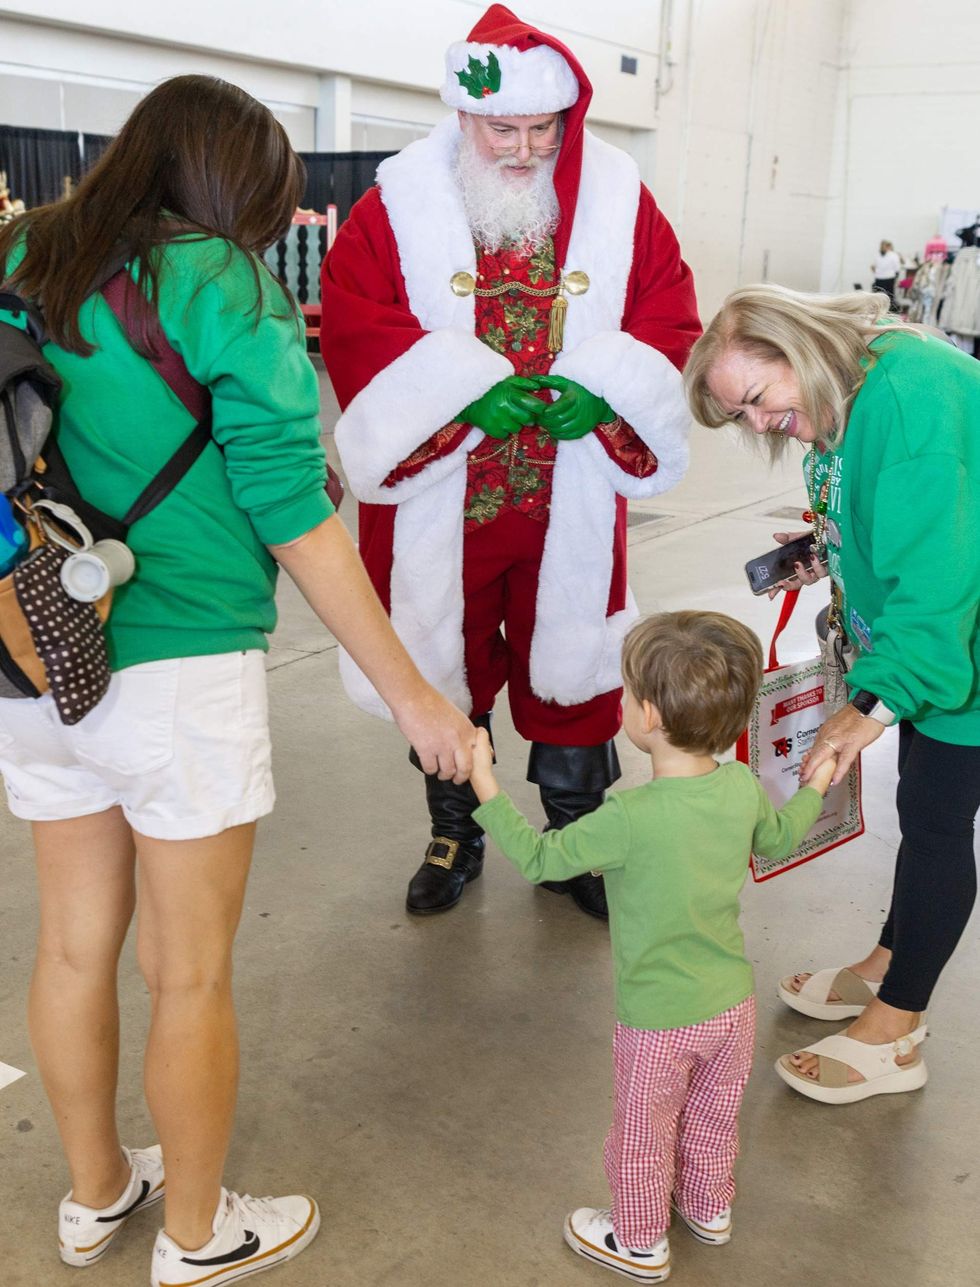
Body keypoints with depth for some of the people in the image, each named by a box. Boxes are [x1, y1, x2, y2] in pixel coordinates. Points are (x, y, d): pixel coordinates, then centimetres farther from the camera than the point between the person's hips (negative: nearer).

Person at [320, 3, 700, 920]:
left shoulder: (618, 203, 1)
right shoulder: (398, 207, -4)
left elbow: (668, 321, 1)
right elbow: (357, 329, -11)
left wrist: (600, 390, -18)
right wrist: (467, 393, -22)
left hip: (573, 502, 1)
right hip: (439, 503, 0)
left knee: (569, 671, 11)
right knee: (444, 671, 13)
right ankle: (454, 836, 35)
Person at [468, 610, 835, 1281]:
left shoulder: (629, 818, -31)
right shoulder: (742, 788, -13)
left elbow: (540, 858, -18)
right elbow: (780, 839, 9)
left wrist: (488, 790, -11)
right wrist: (816, 786, 26)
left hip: (660, 1022, -6)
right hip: (734, 1004, 6)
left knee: (643, 1135, 19)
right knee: (715, 1116, 29)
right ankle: (710, 1206, 53)